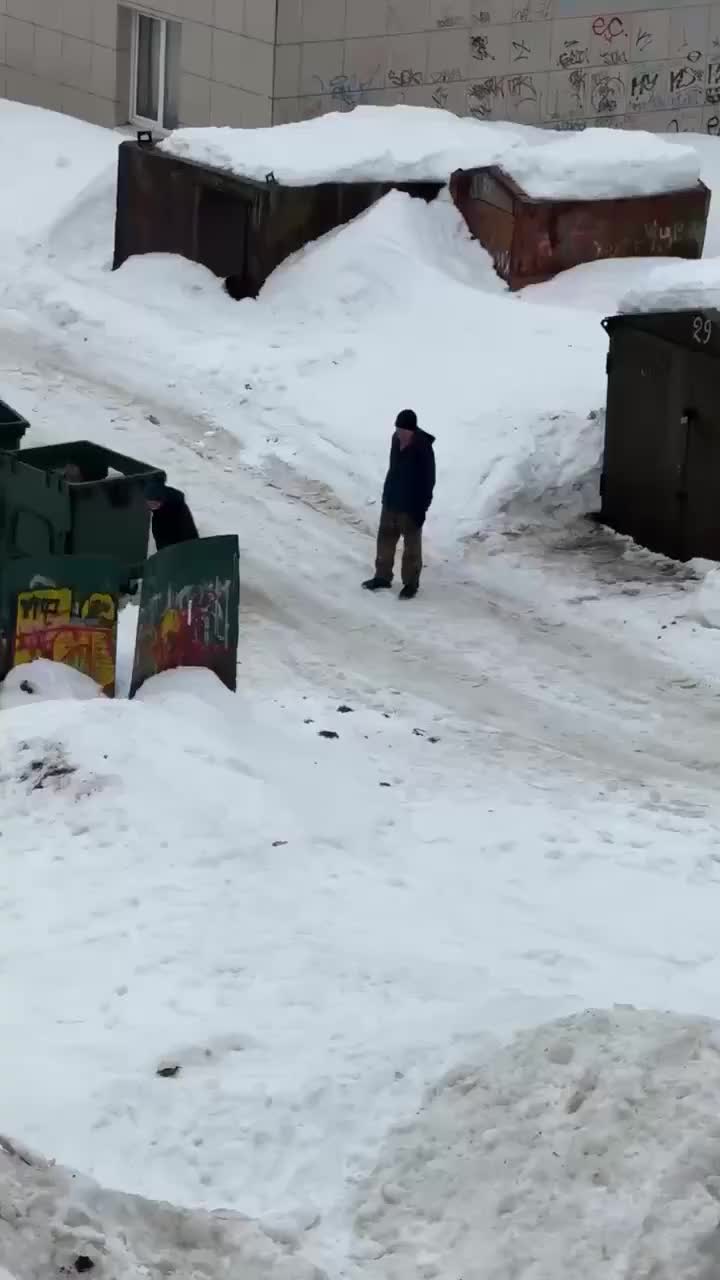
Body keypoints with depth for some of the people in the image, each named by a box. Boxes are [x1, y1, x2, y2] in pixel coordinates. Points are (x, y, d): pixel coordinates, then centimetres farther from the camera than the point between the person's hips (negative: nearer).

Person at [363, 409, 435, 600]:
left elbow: (428, 482, -19)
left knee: (411, 545, 7)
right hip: (391, 500, 7)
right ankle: (382, 577, 32)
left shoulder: (423, 449, -24)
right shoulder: (397, 439, -2)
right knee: (385, 539, 17)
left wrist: (421, 509, -18)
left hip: (411, 505, -7)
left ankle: (411, 583, 19)